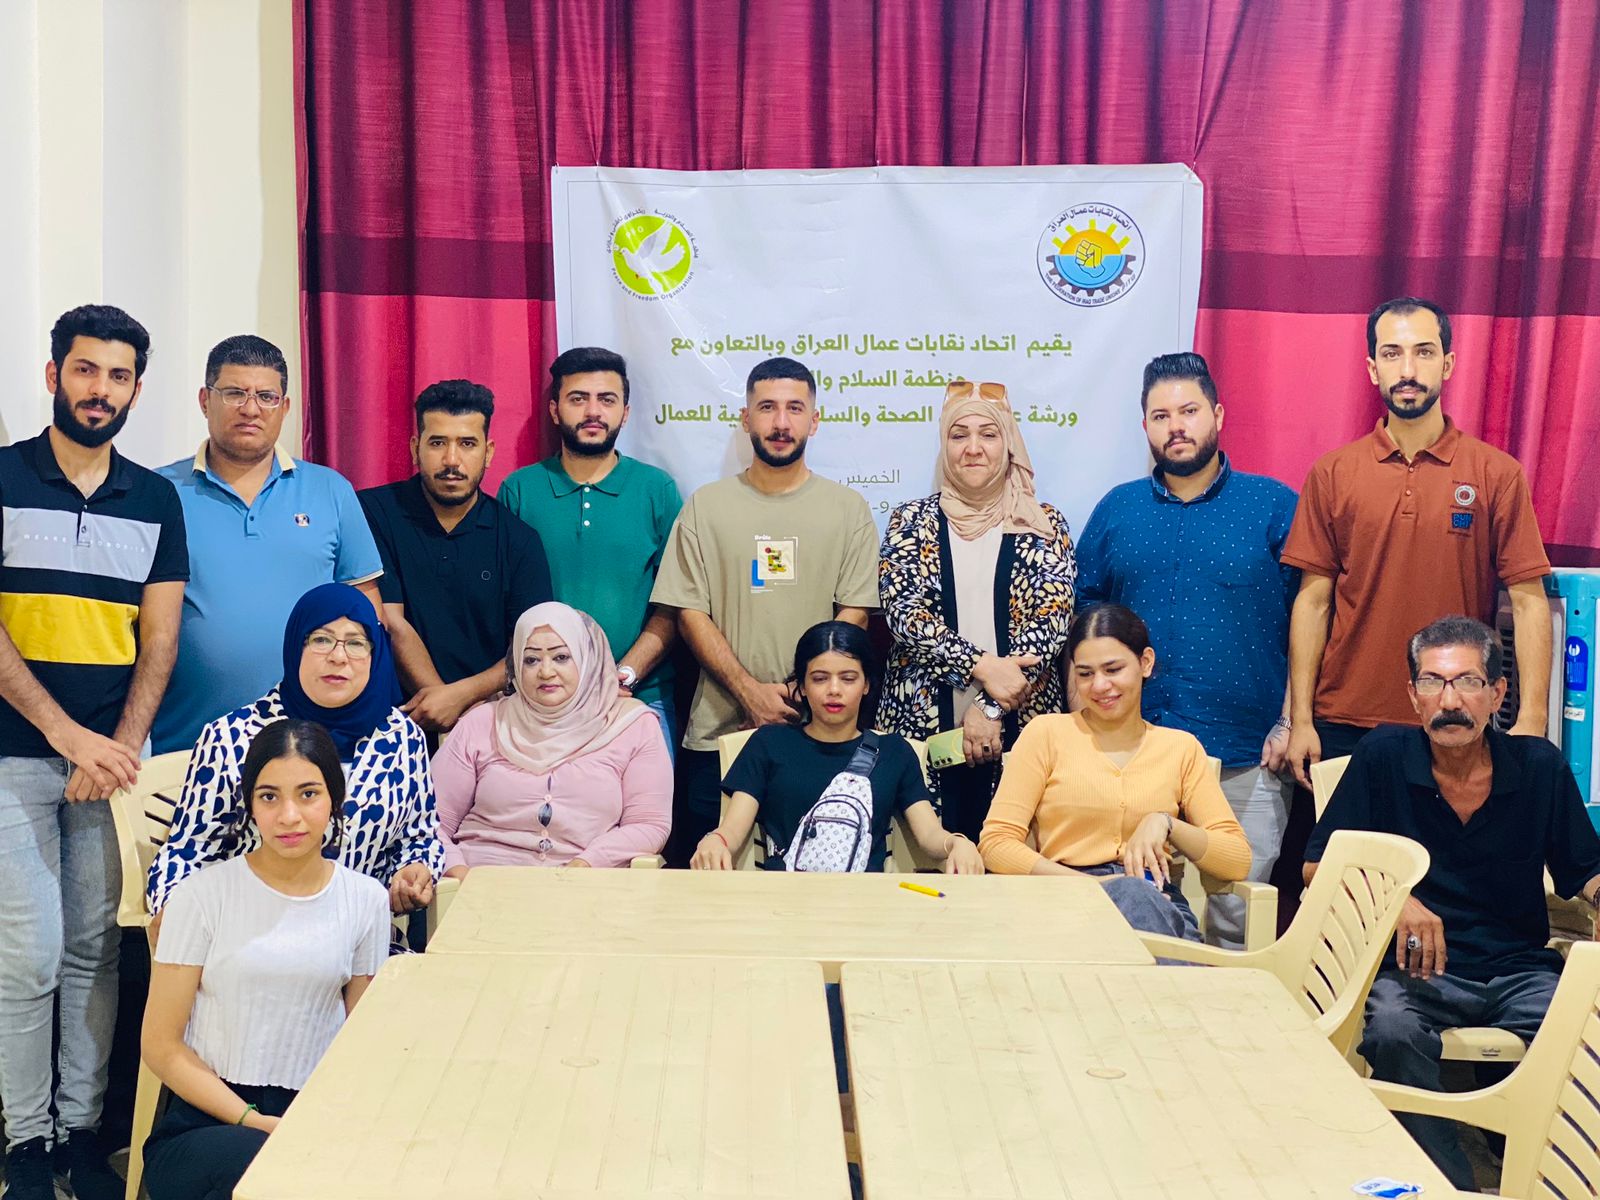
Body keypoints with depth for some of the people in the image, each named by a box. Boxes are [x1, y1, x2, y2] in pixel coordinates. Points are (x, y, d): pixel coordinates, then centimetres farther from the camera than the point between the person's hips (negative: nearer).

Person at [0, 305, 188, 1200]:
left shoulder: (155, 499, 9)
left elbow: (160, 637, 6)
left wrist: (122, 747, -8)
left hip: (112, 756, 3)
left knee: (96, 949, 6)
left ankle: (82, 1127, 17)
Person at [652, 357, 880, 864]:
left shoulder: (849, 509, 6)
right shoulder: (706, 506, 7)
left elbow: (853, 615, 1)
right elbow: (690, 613, 2)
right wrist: (749, 690, -11)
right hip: (718, 730, 0)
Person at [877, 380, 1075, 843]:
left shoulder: (1044, 526, 5)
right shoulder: (912, 521, 6)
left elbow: (1051, 620, -4)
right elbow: (904, 614, -6)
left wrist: (993, 705, -14)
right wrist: (983, 667, -19)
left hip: (1021, 729, 0)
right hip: (924, 727, 0)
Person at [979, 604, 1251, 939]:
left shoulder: (1181, 748, 17)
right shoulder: (1047, 733, 10)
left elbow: (1238, 861, 12)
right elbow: (995, 844, 1)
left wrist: (1166, 823, -7)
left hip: (1159, 903, 2)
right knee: (1130, 892, -37)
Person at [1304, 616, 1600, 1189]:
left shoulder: (1541, 766, 6)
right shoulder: (1382, 757, 0)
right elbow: (1317, 864, 0)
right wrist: (1395, 901, -17)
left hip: (1519, 969, 2)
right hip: (1414, 969, -1)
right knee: (1392, 1031, -34)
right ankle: (1451, 1186, -15)